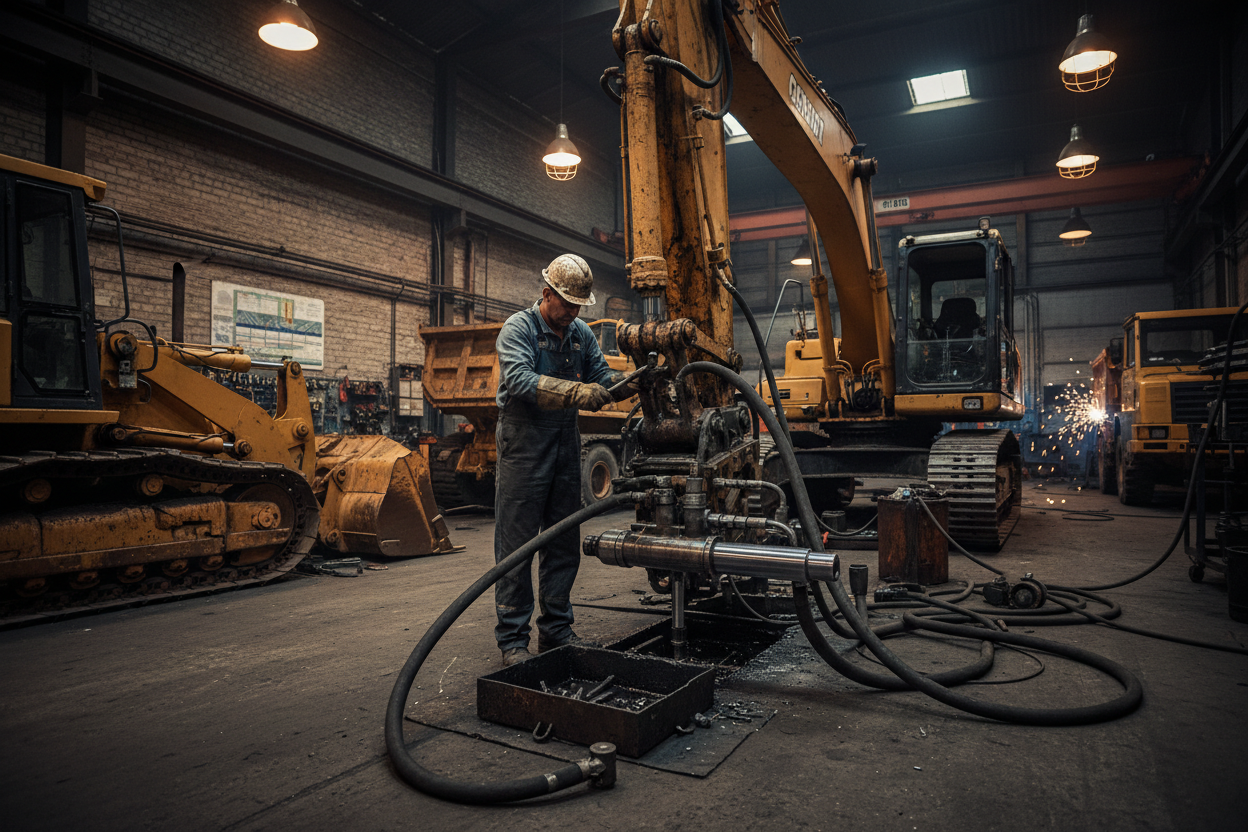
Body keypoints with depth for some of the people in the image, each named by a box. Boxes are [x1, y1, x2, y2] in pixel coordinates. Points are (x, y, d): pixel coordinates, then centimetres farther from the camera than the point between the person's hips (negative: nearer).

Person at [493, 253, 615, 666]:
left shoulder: (582, 334, 12)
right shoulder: (518, 327, -8)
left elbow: (601, 377, 9)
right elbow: (519, 379, -24)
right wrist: (575, 392, -35)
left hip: (566, 444, 7)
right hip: (524, 443, -6)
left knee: (563, 542, 11)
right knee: (516, 543, -3)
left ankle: (556, 629, 23)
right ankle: (513, 639, 6)